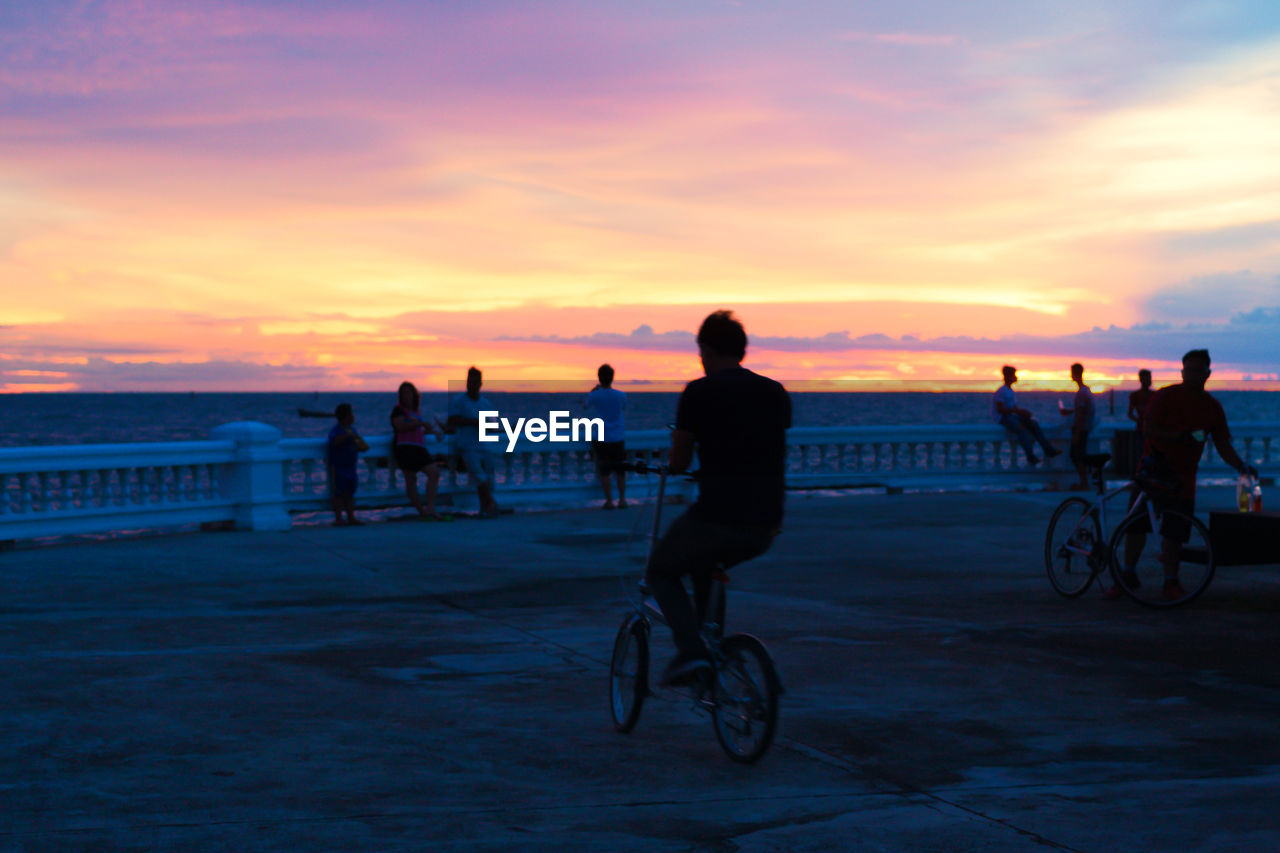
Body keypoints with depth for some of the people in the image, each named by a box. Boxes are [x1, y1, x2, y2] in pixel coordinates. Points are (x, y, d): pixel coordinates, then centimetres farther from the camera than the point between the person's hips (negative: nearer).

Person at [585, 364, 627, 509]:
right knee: (620, 471, 11)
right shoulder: (621, 396, -6)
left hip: (600, 439, -1)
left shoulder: (594, 396, -10)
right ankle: (622, 500, 14)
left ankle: (609, 501, 4)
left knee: (604, 472, 5)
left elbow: (586, 406, 12)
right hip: (618, 439, 2)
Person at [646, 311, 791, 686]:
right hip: (763, 528, 6)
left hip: (716, 517, -6)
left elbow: (678, 462, 1)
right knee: (703, 564, 34)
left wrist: (673, 461, 24)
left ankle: (691, 652, -3)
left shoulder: (699, 392, -4)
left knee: (661, 572, 18)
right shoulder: (776, 393, 11)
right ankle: (707, 646, 28)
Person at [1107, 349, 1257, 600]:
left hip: (1183, 476, 2)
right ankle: (1127, 575, 14)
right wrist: (1178, 436, -24)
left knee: (1174, 532, -1)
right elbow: (1148, 428, -13)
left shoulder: (1212, 407, 6)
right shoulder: (1165, 396, -5)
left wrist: (1241, 466, -6)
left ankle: (1170, 583, 10)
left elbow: (1223, 445, 9)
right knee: (1135, 523, -1)